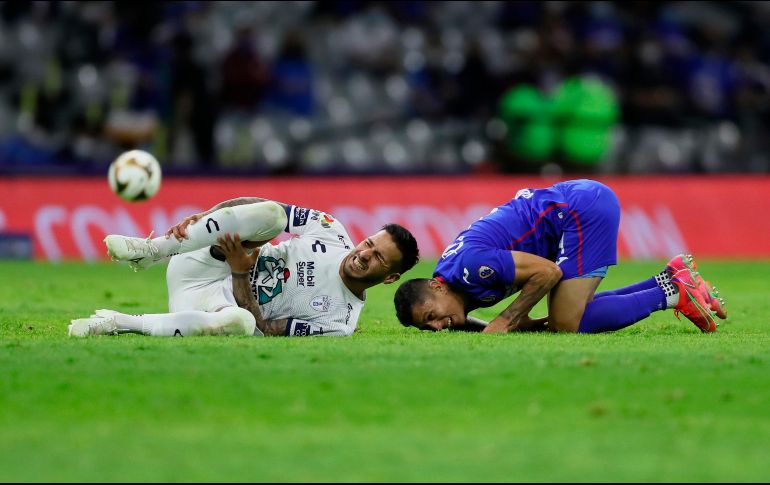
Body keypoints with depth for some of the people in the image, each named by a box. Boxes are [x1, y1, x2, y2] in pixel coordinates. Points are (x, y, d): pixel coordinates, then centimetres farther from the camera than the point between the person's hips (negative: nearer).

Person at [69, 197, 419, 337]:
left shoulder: (340, 323, -9)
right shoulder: (333, 235, 0)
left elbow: (263, 329, -13)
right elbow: (260, 208, -2)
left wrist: (240, 274, -24)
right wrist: (202, 217, -17)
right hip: (196, 270, 3)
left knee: (240, 323, -44)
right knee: (271, 214, -26)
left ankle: (124, 324, -27)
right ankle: (149, 251, -19)